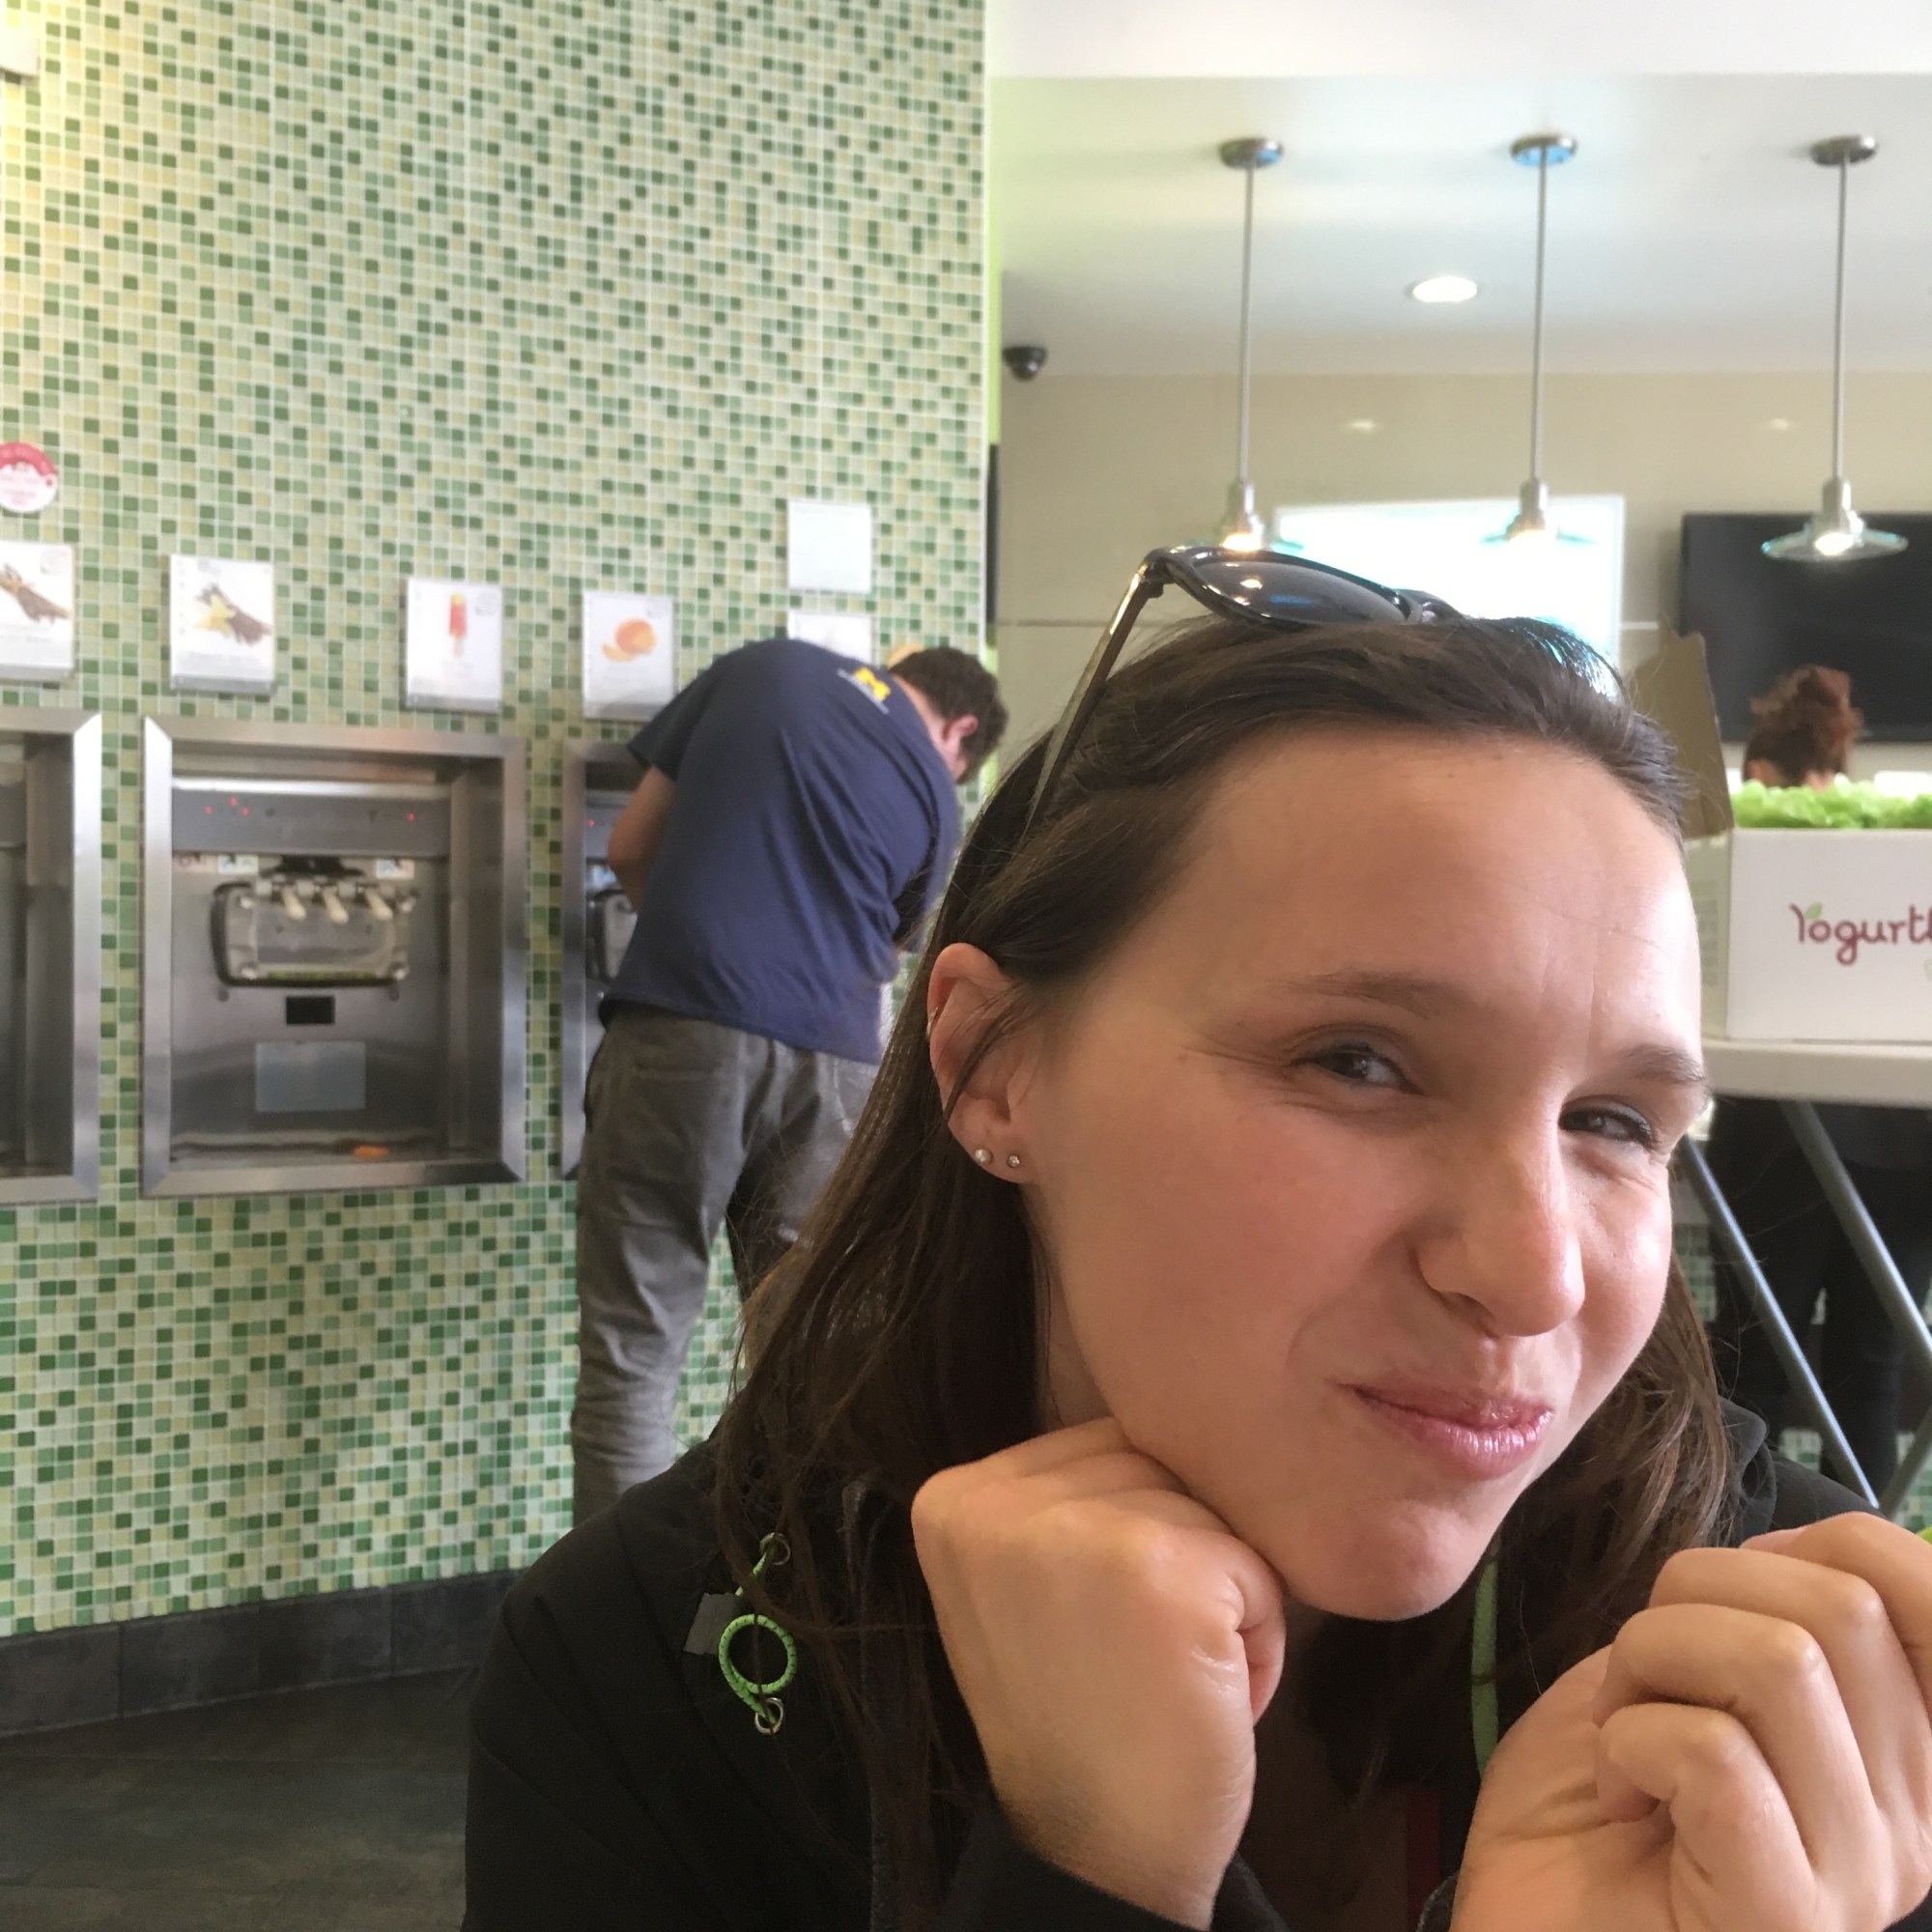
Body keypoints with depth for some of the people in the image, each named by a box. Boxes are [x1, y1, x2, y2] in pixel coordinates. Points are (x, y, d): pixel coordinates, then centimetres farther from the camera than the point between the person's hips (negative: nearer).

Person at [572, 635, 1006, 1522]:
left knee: (631, 1354, 4)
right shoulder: (934, 792, 12)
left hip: (679, 1033, -1)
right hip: (828, 1065, 2)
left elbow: (629, 848, 14)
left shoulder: (761, 667, 13)